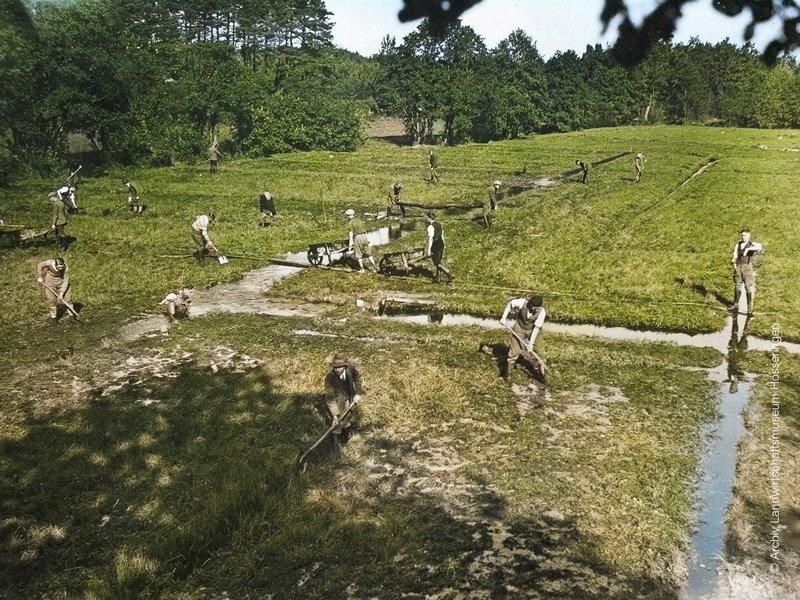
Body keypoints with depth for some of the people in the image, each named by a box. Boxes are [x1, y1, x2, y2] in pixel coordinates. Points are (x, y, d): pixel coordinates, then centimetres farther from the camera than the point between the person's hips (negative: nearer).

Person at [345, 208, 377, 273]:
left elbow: (351, 232, -11)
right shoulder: (359, 220, 16)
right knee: (368, 254, 10)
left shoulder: (351, 222, -5)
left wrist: (350, 241, -12)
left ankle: (362, 269, 7)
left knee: (358, 255, 5)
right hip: (364, 236, 6)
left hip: (357, 237, -6)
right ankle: (375, 267, 5)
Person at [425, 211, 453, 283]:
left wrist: (429, 250, -18)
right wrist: (443, 246, 23)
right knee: (438, 261, 16)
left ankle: (450, 275, -7)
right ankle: (436, 277, 25)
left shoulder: (431, 227, -18)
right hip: (441, 244, 9)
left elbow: (430, 239, -20)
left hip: (435, 245, -9)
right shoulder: (439, 224, 9)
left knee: (437, 263, 0)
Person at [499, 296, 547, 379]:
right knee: (514, 349, 3)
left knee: (534, 349, 7)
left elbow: (536, 328, -25)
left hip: (532, 330, 0)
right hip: (519, 326, 0)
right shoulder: (523, 302, -29)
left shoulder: (542, 312, -29)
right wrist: (504, 317, -13)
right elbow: (510, 303, -10)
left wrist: (531, 343, -25)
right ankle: (508, 371, 14)